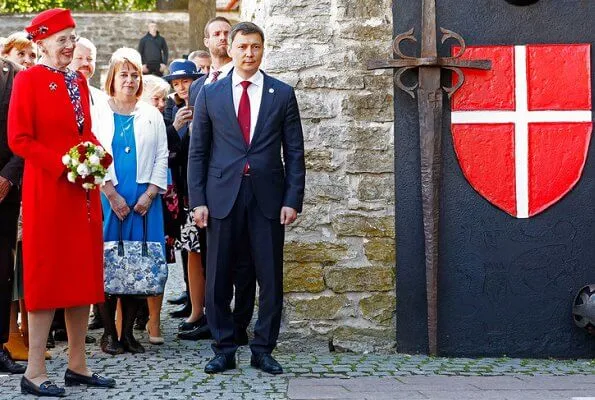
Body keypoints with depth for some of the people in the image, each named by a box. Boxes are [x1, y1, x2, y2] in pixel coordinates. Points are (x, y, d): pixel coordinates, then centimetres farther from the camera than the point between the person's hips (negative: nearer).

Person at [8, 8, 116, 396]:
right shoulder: (29, 79, -7)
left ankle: (77, 365, 19)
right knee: (47, 275, -4)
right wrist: (61, 164, -18)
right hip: (47, 190, -7)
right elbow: (19, 138, -12)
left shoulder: (79, 81, 14)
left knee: (83, 274, 9)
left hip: (83, 190, 7)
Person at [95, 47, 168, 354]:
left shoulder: (152, 116, 12)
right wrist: (112, 195, -10)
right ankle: (109, 332, 4)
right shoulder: (100, 113, 5)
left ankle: (128, 331, 7)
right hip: (107, 199, -2)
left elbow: (161, 157, 8)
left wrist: (149, 194, -4)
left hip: (144, 200, 2)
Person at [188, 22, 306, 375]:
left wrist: (293, 200, -4)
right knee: (218, 279, 4)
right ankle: (224, 350, 16)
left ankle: (263, 350, 16)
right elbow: (198, 152, 7)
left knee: (271, 279, 4)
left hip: (268, 198, 0)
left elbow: (294, 152, 5)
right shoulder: (210, 94, 6)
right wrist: (198, 200, -2)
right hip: (223, 197, 0)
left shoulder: (283, 94, 6)